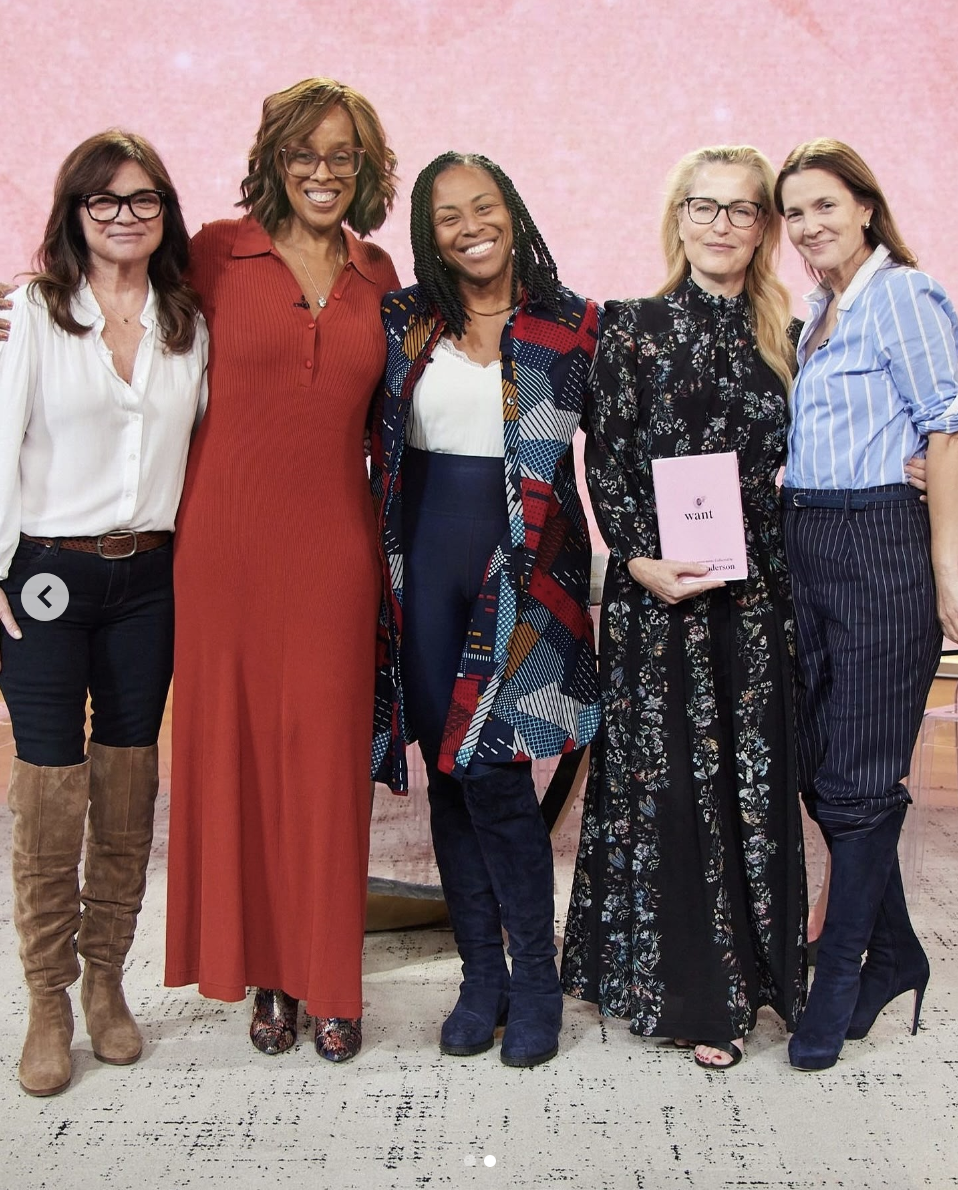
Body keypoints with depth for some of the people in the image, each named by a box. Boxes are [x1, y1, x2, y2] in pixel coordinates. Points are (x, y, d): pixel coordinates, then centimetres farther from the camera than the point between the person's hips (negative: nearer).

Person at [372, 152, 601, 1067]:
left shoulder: (572, 326, 2)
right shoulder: (404, 321, 8)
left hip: (526, 565, -3)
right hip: (426, 559, 3)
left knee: (492, 771, -8)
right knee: (448, 776, 6)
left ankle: (535, 982, 10)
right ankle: (480, 975, 20)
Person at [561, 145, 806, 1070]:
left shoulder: (781, 340, 9)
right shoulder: (634, 327, -1)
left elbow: (791, 474, 12)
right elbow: (604, 466, -4)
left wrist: (788, 585, 1)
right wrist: (643, 562, -16)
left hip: (756, 594, 3)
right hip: (658, 594, -3)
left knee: (755, 780, 9)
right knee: (668, 782, 2)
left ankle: (753, 974, 26)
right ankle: (688, 993, 18)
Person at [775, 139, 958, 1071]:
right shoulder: (817, 314, 18)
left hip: (883, 546, -8)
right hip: (807, 545, 8)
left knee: (858, 776, -2)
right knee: (819, 766, 10)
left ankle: (838, 980, 12)